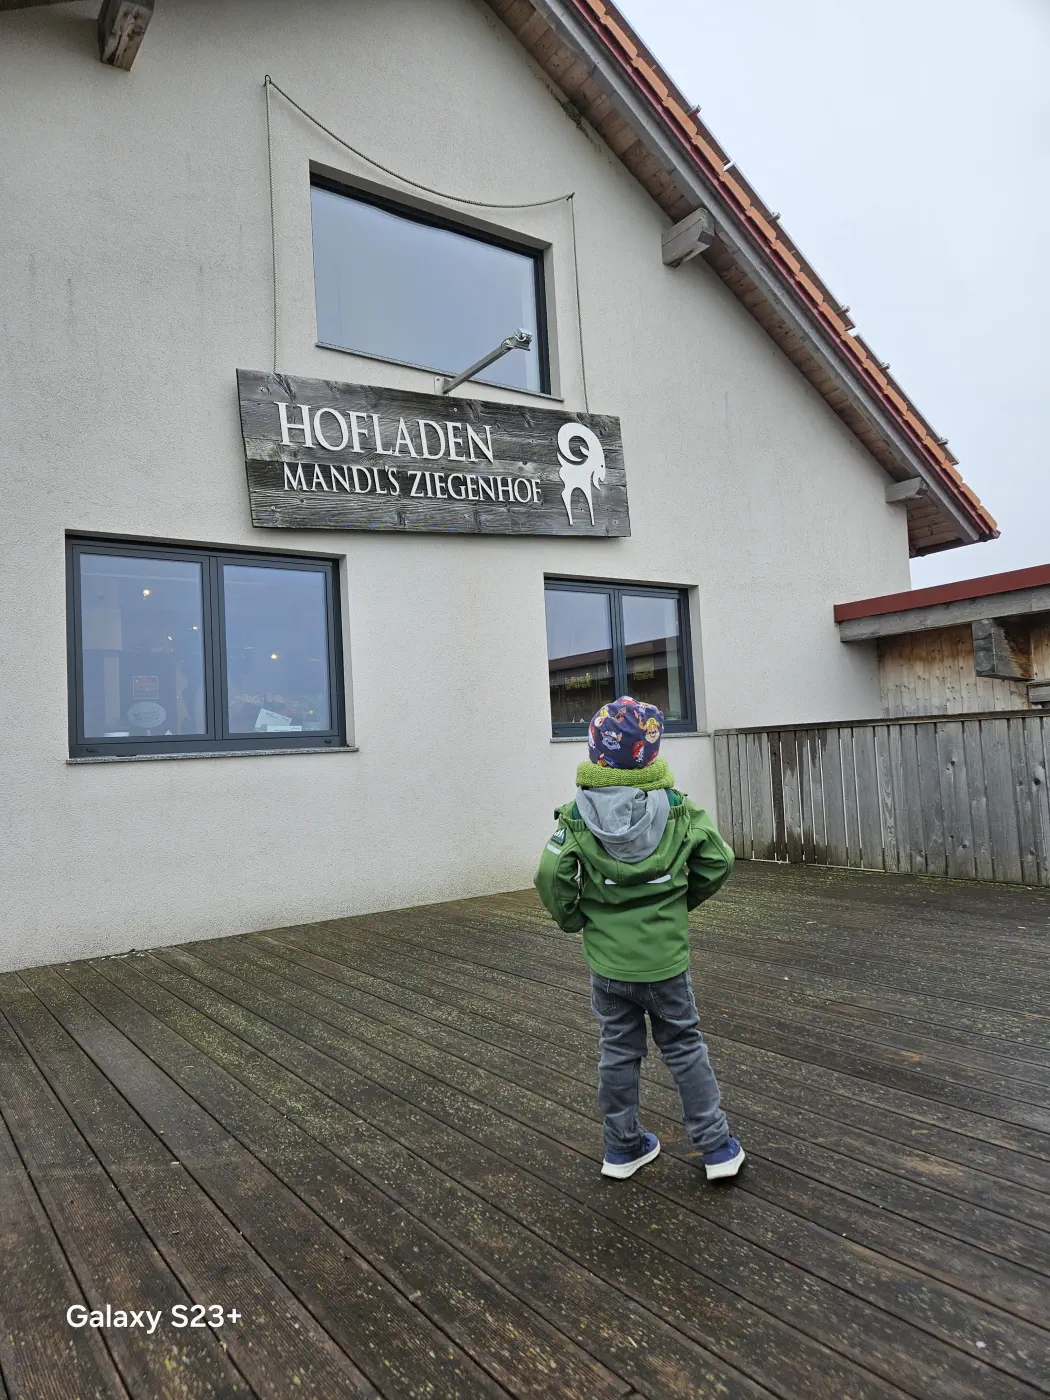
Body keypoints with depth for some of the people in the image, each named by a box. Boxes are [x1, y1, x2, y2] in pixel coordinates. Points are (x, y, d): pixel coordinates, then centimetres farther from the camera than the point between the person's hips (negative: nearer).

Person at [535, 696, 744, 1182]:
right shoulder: (676, 808, -9)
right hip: (666, 956, 0)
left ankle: (622, 1147, 30)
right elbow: (717, 860, -4)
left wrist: (573, 919, 0)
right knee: (685, 1049, 16)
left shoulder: (578, 814, -13)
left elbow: (551, 877, -19)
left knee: (618, 1052, 16)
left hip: (607, 960, 0)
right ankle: (716, 1147, 24)